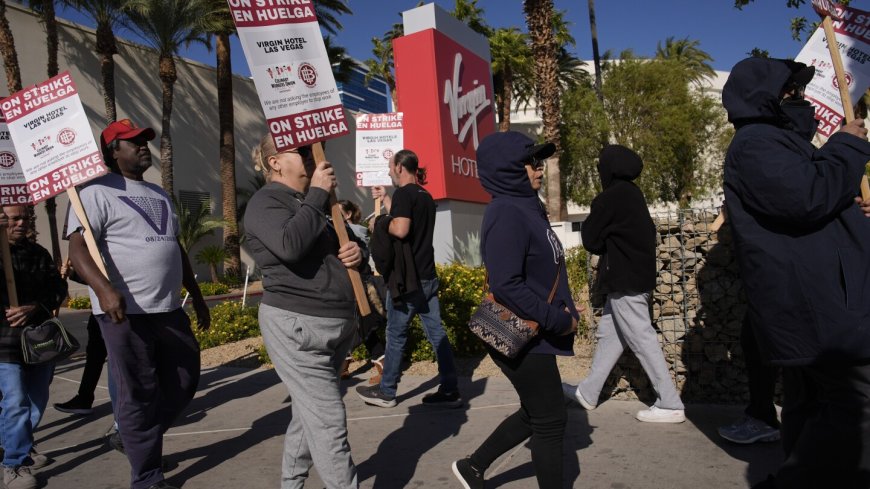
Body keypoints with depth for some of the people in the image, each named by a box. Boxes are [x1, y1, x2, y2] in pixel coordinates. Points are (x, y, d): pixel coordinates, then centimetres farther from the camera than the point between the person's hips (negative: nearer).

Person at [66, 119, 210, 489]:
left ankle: (142, 440, 36)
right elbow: (77, 246, -17)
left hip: (170, 309, 8)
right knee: (138, 396, 2)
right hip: (126, 312, -8)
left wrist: (197, 297, 22)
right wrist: (104, 289, -34)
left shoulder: (158, 193, 19)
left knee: (184, 383, 14)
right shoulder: (97, 191, -5)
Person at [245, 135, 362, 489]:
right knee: (328, 421, -6)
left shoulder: (310, 202, 18)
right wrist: (317, 194, -18)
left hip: (336, 324, 9)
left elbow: (335, 249, 26)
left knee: (310, 415, 17)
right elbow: (290, 246, -28)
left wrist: (355, 251, 2)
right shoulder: (266, 202, -8)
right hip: (297, 326, -9)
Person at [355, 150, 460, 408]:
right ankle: (450, 390, 10)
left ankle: (386, 392, 17)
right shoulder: (426, 196, 14)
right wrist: (384, 199, 32)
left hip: (407, 277, -8)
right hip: (427, 276, 8)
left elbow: (400, 230, -26)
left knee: (396, 335, 4)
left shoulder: (404, 193, -12)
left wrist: (381, 225, -7)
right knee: (437, 333, 7)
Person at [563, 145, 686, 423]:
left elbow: (590, 239, -8)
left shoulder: (612, 197, -14)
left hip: (625, 281, -10)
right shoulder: (632, 193, 13)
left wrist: (604, 247, 12)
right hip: (637, 275, 10)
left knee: (642, 340, -5)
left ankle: (670, 405, 2)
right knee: (608, 335, 14)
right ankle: (588, 393, 25)